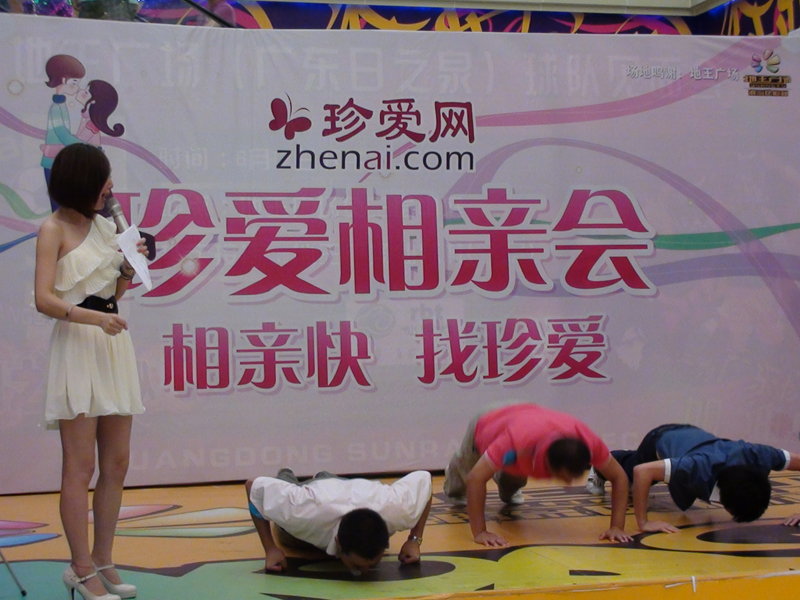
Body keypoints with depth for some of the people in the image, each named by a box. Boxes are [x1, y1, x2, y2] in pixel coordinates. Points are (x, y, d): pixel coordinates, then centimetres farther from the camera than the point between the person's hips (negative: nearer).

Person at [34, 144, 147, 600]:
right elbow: (44, 299, -14)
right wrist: (94, 318, -26)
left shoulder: (105, 225, 13)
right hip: (77, 346, -7)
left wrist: (130, 267, 2)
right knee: (81, 468, -3)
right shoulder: (54, 229, -5)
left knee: (117, 465, 7)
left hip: (114, 344, 7)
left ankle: (102, 562, 17)